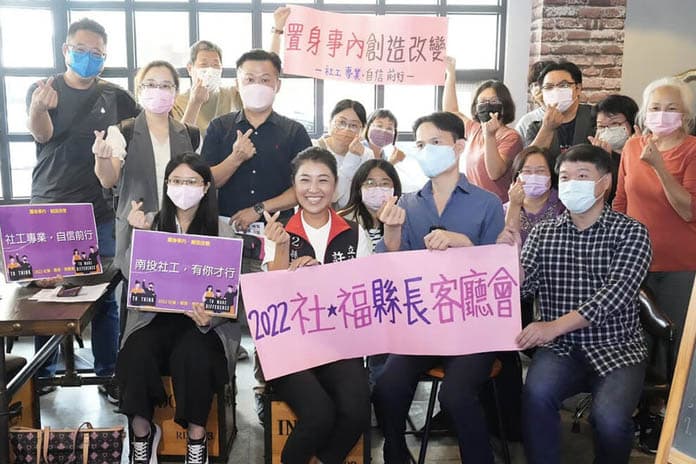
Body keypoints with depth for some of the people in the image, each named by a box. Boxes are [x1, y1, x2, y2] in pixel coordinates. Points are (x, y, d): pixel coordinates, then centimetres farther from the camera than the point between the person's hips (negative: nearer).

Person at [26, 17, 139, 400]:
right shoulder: (43, 89, 3)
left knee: (105, 295, 4)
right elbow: (41, 133, -16)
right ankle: (42, 373, 20)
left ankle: (107, 373, 14)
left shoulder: (116, 97, 7)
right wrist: (40, 107, -38)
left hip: (101, 212, 1)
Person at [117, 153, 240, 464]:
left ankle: (196, 436, -10)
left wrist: (208, 318, -24)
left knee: (191, 355, -32)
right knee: (136, 353, -28)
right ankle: (142, 431, -5)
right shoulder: (154, 225, 9)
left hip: (207, 317, -2)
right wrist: (136, 234, -12)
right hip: (155, 315, 2)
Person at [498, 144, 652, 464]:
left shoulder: (631, 232, -2)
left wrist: (554, 326, -27)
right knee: (536, 395, -29)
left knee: (610, 417, -27)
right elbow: (522, 288, 1)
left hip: (617, 348, -1)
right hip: (560, 346, 2)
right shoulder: (542, 233, 7)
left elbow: (615, 292, -16)